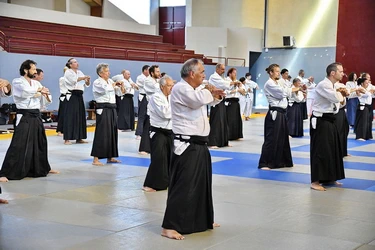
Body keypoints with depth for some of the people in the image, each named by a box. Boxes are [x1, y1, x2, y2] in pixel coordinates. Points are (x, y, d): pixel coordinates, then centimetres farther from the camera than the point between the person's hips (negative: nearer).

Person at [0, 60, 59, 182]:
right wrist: (39, 90, -9)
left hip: (36, 116, 7)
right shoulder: (17, 82, -6)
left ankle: (44, 168, 39)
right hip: (24, 117, -7)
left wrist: (44, 94, -14)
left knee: (41, 143, 20)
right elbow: (26, 90, -25)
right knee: (18, 145, -14)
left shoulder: (36, 83, 12)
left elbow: (47, 98, 9)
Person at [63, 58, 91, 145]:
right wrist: (84, 77, -14)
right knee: (70, 117, -9)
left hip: (79, 96, 7)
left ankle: (79, 138, 16)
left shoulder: (80, 72, 17)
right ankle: (67, 139, -7)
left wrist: (88, 80, -6)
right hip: (72, 95, -7)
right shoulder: (68, 72, -2)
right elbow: (74, 80, -19)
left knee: (80, 116, 8)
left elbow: (86, 85, 15)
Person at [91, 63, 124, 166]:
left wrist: (121, 86, -4)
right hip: (103, 110, -8)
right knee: (102, 133, -10)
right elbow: (105, 89, -27)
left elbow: (121, 92, 17)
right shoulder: (97, 83, -7)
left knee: (112, 132, 11)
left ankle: (110, 157, 22)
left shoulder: (110, 81, 15)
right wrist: (114, 85, -9)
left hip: (112, 109, 8)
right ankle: (95, 159, -9)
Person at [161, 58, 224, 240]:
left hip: (199, 145, 10)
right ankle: (169, 226, -7)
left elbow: (209, 99, 27)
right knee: (183, 186, -11)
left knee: (202, 183, 19)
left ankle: (203, 220, 33)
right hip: (187, 146, -10)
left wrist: (215, 94, 2)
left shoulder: (194, 90, 16)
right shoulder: (180, 88, -14)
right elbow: (199, 99, -30)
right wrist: (208, 91, -6)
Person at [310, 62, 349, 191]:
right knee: (320, 150, -9)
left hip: (330, 121, 10)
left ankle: (329, 178, 24)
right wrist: (341, 93, -6)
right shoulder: (323, 85, -17)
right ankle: (315, 181, -5)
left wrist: (341, 93, -1)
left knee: (333, 149, 14)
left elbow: (337, 100, 19)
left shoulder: (332, 86, 14)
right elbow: (336, 98, -29)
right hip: (320, 121, -10)